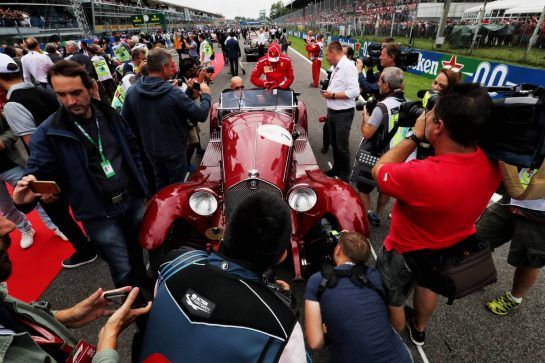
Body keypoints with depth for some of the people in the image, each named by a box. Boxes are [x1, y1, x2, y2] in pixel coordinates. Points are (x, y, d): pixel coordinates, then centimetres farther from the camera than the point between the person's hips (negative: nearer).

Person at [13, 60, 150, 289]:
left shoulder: (109, 114, 0)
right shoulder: (48, 132, -12)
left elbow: (132, 150, 9)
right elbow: (37, 172, -10)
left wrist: (142, 186, 7)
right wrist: (26, 195, -33)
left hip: (133, 200, 4)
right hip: (100, 215, -4)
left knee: (140, 255, 24)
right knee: (124, 273, 5)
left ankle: (152, 295, 50)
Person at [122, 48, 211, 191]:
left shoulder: (131, 91, -11)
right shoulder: (174, 93, -26)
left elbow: (125, 121, -1)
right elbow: (201, 115, -20)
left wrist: (142, 138, 15)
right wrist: (206, 95, -2)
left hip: (150, 149, 5)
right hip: (174, 150, -5)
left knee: (160, 183, 26)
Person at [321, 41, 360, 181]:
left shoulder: (348, 66, -17)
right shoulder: (336, 67, 9)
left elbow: (354, 92, -24)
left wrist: (332, 95, -19)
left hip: (343, 114, -9)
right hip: (332, 112, 9)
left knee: (342, 147, 1)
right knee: (334, 143, 19)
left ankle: (345, 176, 17)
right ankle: (336, 168, 37)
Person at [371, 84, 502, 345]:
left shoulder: (420, 175, -45)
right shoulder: (493, 163, -22)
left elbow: (379, 170, -24)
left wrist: (415, 136, -21)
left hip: (407, 252, -6)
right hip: (455, 245, 7)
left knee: (392, 302, 23)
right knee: (427, 286, 36)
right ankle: (419, 329, 65)